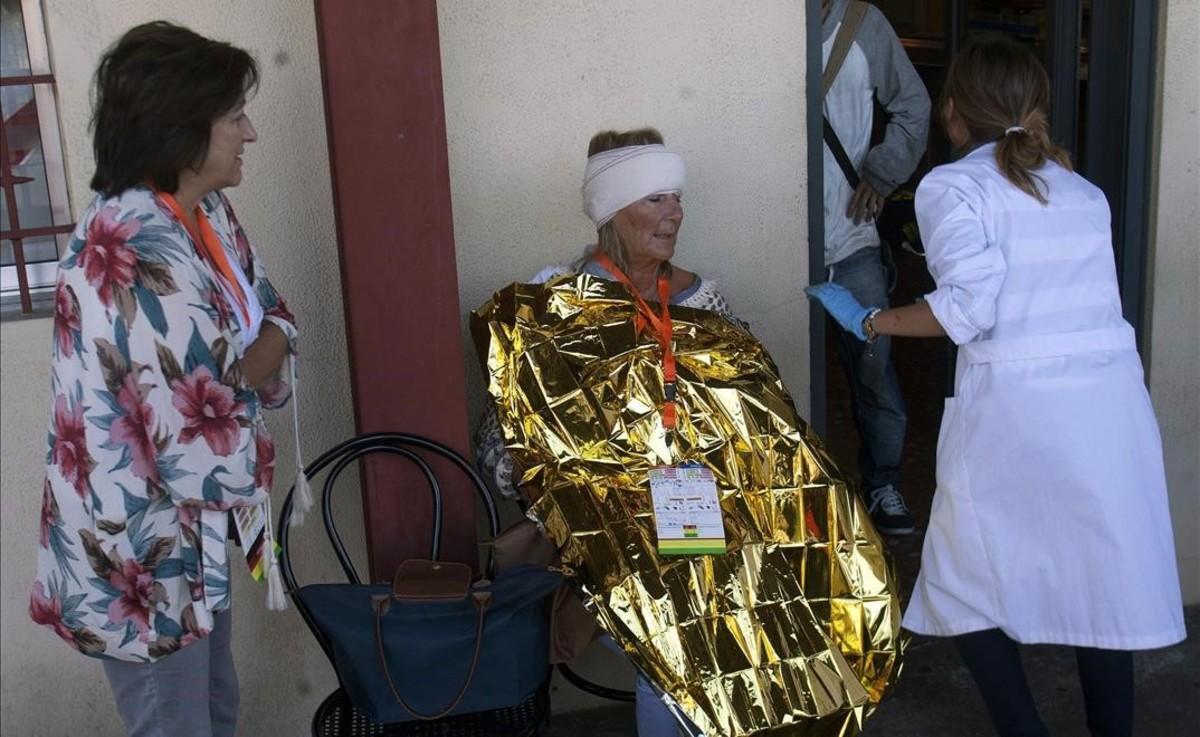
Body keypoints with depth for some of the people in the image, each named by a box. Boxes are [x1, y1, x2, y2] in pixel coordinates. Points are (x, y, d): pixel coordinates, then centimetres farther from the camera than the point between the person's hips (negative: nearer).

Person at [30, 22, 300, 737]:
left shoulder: (205, 213, -1)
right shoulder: (146, 257, -31)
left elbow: (271, 317, 10)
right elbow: (208, 462, -34)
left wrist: (231, 381, -13)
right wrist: (244, 398, -11)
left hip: (189, 538, 9)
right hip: (136, 554, -9)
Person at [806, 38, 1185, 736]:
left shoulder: (953, 185, -1)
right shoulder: (1083, 190, 15)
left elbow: (971, 307, -12)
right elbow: (1067, 293, 10)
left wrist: (870, 321, 0)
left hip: (1015, 406, -5)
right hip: (1113, 399, 5)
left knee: (970, 584, 12)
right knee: (1104, 580, 14)